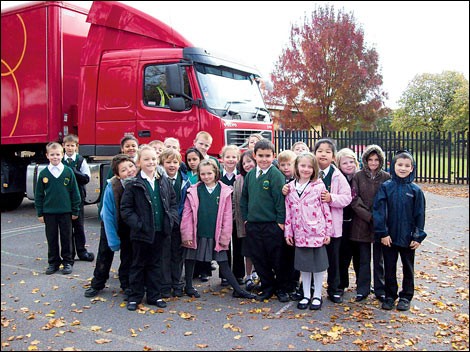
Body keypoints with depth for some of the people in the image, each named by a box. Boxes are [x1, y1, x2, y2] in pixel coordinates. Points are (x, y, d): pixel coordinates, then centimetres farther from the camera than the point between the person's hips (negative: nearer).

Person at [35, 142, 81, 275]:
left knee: (66, 238, 7)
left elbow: (74, 192, 2)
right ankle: (53, 262, 21)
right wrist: (39, 213, 3)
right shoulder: (43, 173, 0)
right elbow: (39, 194, 5)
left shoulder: (68, 172, -3)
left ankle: (67, 262, 18)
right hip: (49, 212, 1)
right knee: (52, 238, 9)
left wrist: (75, 211, 1)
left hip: (65, 211, -1)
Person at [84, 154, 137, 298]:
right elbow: (108, 215, -24)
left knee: (128, 255, 9)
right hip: (111, 224, -1)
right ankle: (97, 284, 29)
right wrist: (113, 240, -21)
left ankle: (127, 286, 24)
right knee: (105, 253, 12)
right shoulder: (112, 187, -31)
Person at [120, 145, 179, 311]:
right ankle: (135, 296, 21)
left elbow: (173, 203, 11)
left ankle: (154, 296, 25)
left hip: (161, 232, 3)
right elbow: (125, 208, -6)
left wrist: (172, 219, -2)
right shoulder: (133, 184, -7)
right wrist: (137, 224, -14)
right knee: (138, 265, 9)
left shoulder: (164, 181, 5)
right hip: (142, 232, -3)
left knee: (155, 264, 14)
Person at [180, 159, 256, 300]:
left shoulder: (224, 191, -3)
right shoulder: (193, 191, -2)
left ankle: (237, 290, 12)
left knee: (223, 262, 5)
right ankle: (188, 287, 31)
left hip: (215, 234, 0)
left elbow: (227, 215, -1)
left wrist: (225, 236, -4)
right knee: (190, 259, 13)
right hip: (197, 233, 1)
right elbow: (187, 214, -2)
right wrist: (187, 234, -6)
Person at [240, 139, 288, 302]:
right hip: (252, 225, 5)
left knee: (276, 258, 5)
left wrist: (280, 221, -12)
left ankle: (281, 288, 23)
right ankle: (267, 287, 26)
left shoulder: (276, 175, -9)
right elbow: (244, 198, 16)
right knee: (258, 258, 11)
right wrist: (245, 218, 11)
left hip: (272, 225, -5)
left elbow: (280, 199, -11)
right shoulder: (250, 175, 8)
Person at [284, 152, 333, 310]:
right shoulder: (290, 187, 4)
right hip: (300, 234, 3)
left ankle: (317, 296, 21)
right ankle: (306, 295, 26)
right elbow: (288, 211, 7)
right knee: (304, 265, 13)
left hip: (317, 232, -3)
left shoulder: (319, 186, -5)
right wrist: (288, 232, 6)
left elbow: (326, 210, -4)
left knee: (318, 265, 7)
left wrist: (328, 232, -5)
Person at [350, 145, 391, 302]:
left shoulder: (386, 177, 1)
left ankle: (380, 290, 21)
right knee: (363, 260, 8)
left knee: (379, 260, 10)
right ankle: (363, 289, 19)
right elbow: (354, 200, -5)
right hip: (361, 224, 0)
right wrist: (369, 216, -13)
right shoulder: (358, 177, 0)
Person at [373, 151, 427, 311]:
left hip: (408, 238, 0)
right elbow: (379, 210, -8)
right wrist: (382, 233, -13)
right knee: (389, 268, 11)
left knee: (408, 268, 13)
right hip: (389, 237, 0)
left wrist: (418, 236, -5)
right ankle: (390, 296, 25)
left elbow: (420, 214, -1)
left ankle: (406, 297, 28)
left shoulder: (415, 190, -3)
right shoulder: (385, 187, -5)